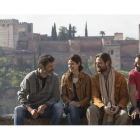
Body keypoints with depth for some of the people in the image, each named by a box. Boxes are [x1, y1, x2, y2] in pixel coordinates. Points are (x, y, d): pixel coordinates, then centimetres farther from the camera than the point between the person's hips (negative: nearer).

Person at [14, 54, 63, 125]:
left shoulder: (55, 77, -3)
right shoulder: (30, 77, -8)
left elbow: (56, 97, -2)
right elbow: (21, 95, -9)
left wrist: (44, 106, -21)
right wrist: (30, 110, -25)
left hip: (47, 108, 1)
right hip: (31, 107, -1)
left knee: (59, 106, -30)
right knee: (18, 109, -31)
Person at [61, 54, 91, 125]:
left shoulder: (86, 77, 6)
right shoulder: (65, 77, 13)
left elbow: (88, 96, 2)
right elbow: (63, 95, 9)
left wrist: (79, 104, -17)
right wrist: (69, 102, -14)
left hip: (82, 106, -2)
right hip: (69, 106, 2)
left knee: (70, 116, -36)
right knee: (73, 108, -37)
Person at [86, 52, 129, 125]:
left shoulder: (120, 77, 0)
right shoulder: (95, 78, 4)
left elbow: (124, 97, 2)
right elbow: (95, 97, -2)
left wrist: (118, 107, -20)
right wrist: (104, 107, -23)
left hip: (116, 108, -1)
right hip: (101, 107, 1)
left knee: (123, 115, -34)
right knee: (90, 110, -32)